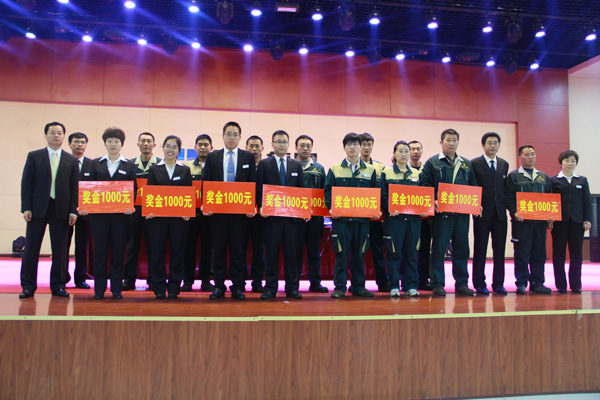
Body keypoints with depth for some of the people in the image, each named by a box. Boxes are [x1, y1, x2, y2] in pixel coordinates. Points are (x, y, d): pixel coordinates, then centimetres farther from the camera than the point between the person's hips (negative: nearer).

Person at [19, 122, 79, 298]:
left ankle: (58, 286, 14)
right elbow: (26, 184, 3)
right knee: (31, 248, 4)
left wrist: (73, 211, -2)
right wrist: (26, 208, -6)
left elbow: (74, 188, 6)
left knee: (60, 251, 4)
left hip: (61, 210, 1)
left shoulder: (71, 161, 9)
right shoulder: (34, 156, 7)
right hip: (38, 208, 0)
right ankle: (28, 286, 14)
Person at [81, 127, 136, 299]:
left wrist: (130, 206, -13)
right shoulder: (96, 163, 11)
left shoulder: (129, 166, 8)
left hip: (120, 214, -1)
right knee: (99, 251, 3)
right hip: (99, 213, 1)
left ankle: (116, 288, 11)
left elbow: (134, 189, 4)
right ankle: (99, 289, 12)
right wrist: (86, 206, -7)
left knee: (118, 251, 3)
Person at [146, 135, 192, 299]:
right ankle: (159, 288, 12)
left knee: (177, 252, 2)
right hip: (157, 216, 0)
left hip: (179, 217, 0)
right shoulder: (154, 169, 10)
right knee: (158, 252, 2)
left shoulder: (185, 170, 11)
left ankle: (174, 288, 12)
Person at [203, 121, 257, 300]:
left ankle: (237, 287, 12)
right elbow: (206, 184, 7)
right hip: (217, 210, 1)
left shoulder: (248, 157, 8)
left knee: (239, 250, 3)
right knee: (218, 250, 6)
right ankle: (219, 287, 15)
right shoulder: (212, 157, 10)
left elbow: (253, 184, 4)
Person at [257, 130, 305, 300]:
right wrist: (261, 207, -11)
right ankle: (270, 288, 10)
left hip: (292, 216, 2)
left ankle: (292, 288, 12)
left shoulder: (296, 165, 14)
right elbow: (259, 189, 2)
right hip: (272, 216, -2)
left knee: (292, 253, 4)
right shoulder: (264, 164, 7)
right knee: (271, 253, 2)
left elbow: (301, 189, 12)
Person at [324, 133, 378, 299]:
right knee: (341, 252, -1)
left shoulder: (370, 170, 11)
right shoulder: (335, 169, 7)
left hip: (362, 217, 2)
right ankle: (340, 287, 8)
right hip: (341, 217, -2)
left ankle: (358, 286, 18)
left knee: (359, 253, 8)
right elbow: (328, 191, 4)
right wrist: (331, 208, -11)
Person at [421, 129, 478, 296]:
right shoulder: (432, 162, 3)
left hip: (462, 213, 4)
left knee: (461, 248, 8)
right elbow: (425, 186, -3)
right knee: (439, 249, -2)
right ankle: (438, 284, 6)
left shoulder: (466, 164, 17)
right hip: (442, 212, -4)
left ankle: (461, 284, 17)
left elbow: (473, 187, 19)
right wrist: (433, 201, -17)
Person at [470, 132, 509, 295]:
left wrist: (506, 206, 4)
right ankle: (479, 283, 8)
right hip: (482, 212, -4)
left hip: (500, 212, 4)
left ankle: (498, 283, 14)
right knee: (480, 248, 1)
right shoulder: (474, 164, 1)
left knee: (499, 248, 6)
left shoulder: (504, 164, 14)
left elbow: (505, 188, 15)